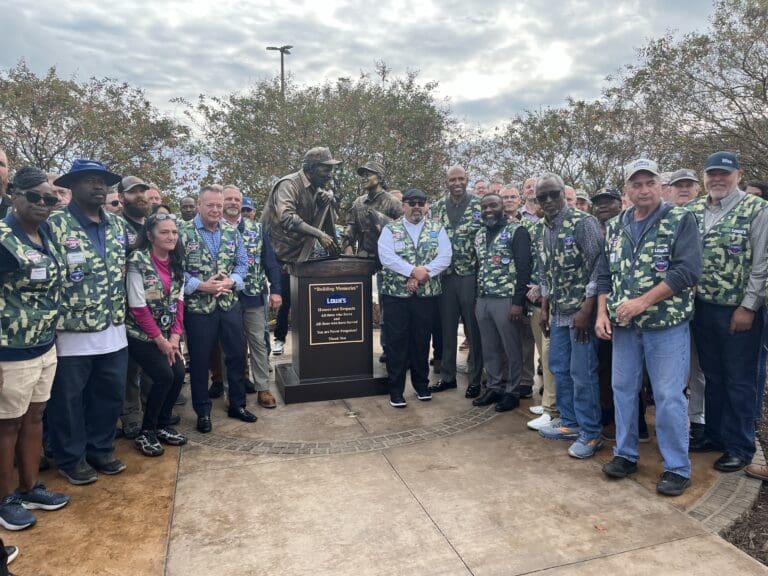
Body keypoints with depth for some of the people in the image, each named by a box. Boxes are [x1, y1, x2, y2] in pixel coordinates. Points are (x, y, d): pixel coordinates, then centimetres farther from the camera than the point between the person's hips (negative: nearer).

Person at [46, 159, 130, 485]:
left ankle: (99, 450, 34)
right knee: (68, 400, 10)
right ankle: (71, 459, 28)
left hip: (113, 332, 6)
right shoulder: (55, 224, -10)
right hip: (71, 333, -6)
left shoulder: (118, 226, 9)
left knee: (111, 394, 15)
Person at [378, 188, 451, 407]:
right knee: (397, 341, 1)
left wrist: (421, 276, -16)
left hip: (427, 294, 2)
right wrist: (413, 271, -20)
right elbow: (386, 257, -11)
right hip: (396, 294, -1)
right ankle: (396, 390, 11)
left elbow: (444, 257, -4)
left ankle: (421, 384, 26)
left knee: (422, 340, 10)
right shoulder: (390, 229, 4)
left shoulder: (437, 230, 8)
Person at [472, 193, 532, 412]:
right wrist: (477, 299, 15)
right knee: (489, 349, 13)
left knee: (512, 349, 4)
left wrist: (518, 301, -17)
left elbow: (524, 267, -13)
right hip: (483, 301, 6)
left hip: (507, 300, -6)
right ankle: (494, 387, 26)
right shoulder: (480, 235, 14)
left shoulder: (516, 231, -7)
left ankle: (512, 392, 17)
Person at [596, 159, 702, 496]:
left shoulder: (681, 221, -5)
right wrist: (602, 313, 0)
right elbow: (606, 274, 12)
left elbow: (688, 270, -15)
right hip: (623, 325, 5)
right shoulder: (615, 227, 9)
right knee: (623, 389, 11)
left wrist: (642, 302, -20)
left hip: (667, 325, -4)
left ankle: (677, 468, 16)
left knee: (669, 397, 0)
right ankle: (625, 454, 27)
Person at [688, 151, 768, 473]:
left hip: (738, 311, -4)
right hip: (703, 308, 5)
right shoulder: (694, 211, 6)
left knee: (740, 381, 5)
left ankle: (740, 447, 18)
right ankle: (714, 434, 29)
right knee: (712, 376, 15)